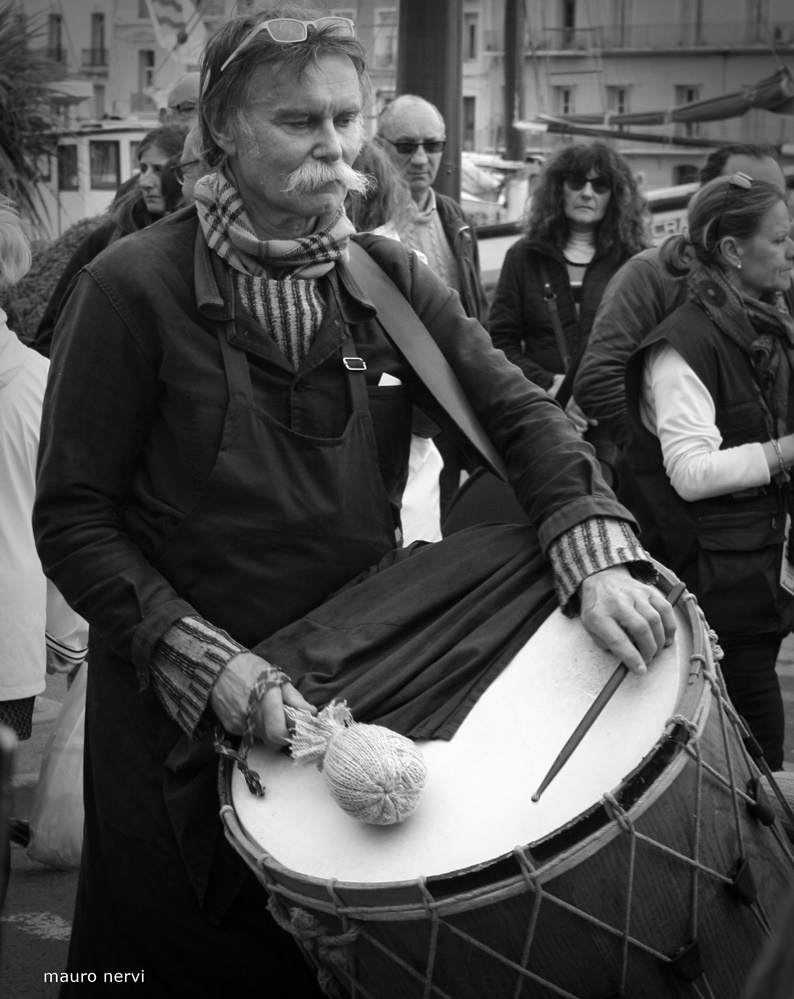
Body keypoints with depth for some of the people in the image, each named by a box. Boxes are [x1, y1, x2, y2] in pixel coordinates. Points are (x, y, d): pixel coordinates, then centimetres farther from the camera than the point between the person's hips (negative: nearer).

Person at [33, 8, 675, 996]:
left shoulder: (389, 278, 1)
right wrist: (203, 659, -22)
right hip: (185, 718, -4)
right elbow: (72, 521, -12)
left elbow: (517, 413, -6)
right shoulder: (134, 287, -13)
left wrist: (599, 556, -24)